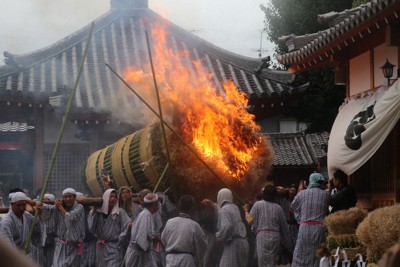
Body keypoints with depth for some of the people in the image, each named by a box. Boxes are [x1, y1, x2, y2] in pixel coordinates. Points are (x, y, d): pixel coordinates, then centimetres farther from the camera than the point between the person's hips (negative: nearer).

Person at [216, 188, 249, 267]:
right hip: (243, 242, 9)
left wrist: (219, 237, -9)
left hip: (233, 244, -9)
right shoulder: (235, 208, 13)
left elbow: (226, 227, -24)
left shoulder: (223, 210, -11)